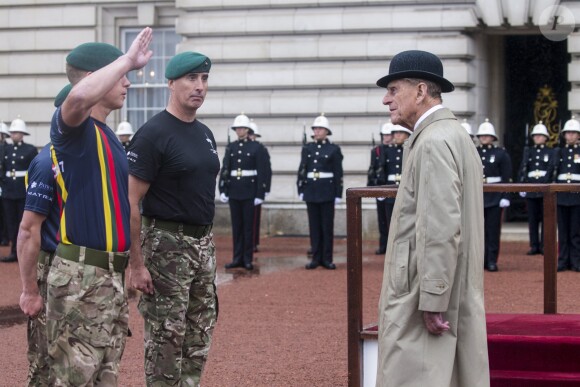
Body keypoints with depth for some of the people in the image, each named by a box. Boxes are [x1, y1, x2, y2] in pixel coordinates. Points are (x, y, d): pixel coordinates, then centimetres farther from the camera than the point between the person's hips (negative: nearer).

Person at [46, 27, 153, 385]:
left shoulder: (109, 136, 18)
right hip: (82, 275, -10)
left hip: (112, 273, 10)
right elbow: (80, 96, -36)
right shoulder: (75, 128, -11)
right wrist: (129, 59, -26)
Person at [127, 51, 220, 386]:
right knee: (166, 340, -4)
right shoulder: (153, 134, -12)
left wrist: (209, 246, 16)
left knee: (200, 340, 12)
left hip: (204, 243, 8)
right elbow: (131, 202, -15)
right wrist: (137, 264, -19)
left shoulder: (205, 133, 12)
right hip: (167, 245, -8)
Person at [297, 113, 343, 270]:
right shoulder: (307, 148, 8)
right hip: (311, 191, 3)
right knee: (314, 226, 5)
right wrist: (300, 189, 3)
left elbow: (338, 173, -1)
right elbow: (302, 170, 9)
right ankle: (316, 258, 10)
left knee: (327, 226, 0)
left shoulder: (334, 149, 0)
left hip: (327, 191, -3)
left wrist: (338, 194, -5)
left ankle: (327, 259, 5)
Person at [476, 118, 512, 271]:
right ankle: (481, 259, 11)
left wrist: (505, 196, -9)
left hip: (494, 197, -3)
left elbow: (507, 178, -1)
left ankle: (492, 260, 3)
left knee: (493, 229, -1)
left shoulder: (501, 153, 2)